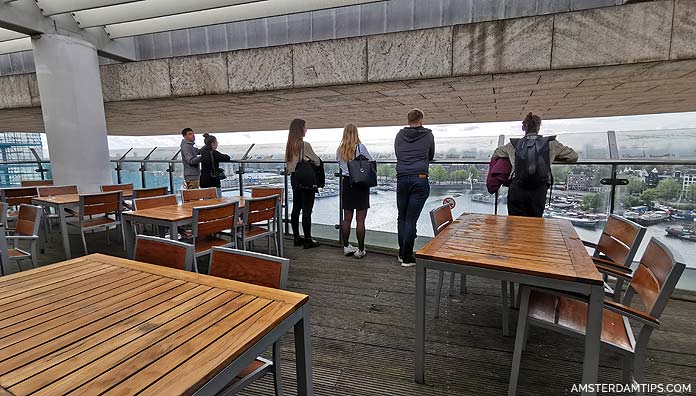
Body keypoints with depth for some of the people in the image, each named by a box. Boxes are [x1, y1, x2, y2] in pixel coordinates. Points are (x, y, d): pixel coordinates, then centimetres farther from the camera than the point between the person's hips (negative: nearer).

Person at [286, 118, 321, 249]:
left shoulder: (289, 145, 7)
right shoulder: (304, 145, -15)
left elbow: (287, 161, 14)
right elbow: (317, 161, -8)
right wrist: (310, 161, 12)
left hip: (294, 178, 8)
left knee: (296, 209, 13)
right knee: (307, 210, -1)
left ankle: (297, 238, 23)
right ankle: (308, 240, 6)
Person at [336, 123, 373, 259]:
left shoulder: (339, 150, 5)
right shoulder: (360, 147, -8)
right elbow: (370, 162, 2)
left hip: (346, 182, 5)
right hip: (361, 183, -4)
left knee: (347, 218, 11)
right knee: (360, 219, -1)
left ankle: (346, 247, 20)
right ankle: (360, 250, 5)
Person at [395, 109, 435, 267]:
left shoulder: (400, 135, 9)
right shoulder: (428, 135, 6)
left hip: (402, 179, 2)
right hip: (420, 179, -2)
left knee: (402, 217, 14)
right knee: (411, 219, -1)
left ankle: (402, 253, 20)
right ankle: (407, 258, 5)